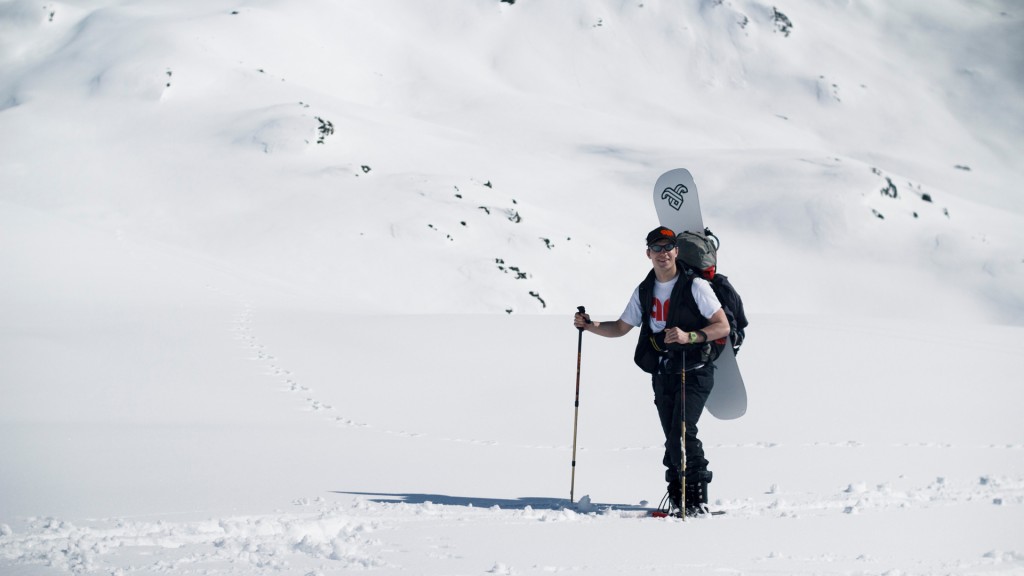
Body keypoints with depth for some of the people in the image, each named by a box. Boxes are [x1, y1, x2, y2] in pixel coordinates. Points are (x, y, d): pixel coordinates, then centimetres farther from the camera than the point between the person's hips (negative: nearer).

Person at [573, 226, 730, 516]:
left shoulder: (695, 286, -7)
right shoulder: (644, 292, 11)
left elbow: (723, 327, -10)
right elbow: (620, 328, 19)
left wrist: (689, 336, -25)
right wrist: (589, 325, 2)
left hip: (694, 372, -5)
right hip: (662, 375, 5)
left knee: (682, 432, -19)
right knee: (673, 438, 4)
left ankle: (697, 498, -12)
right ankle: (678, 497, 12)